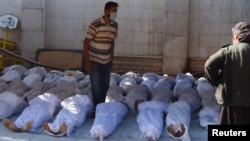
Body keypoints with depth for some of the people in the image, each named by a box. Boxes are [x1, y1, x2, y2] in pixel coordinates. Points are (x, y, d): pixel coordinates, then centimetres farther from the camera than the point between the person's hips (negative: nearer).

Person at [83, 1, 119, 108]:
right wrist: (87, 61, -17)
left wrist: (111, 59, 14)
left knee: (105, 86, 11)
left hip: (106, 61, 6)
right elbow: (86, 42, -14)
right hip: (94, 61, -6)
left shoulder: (115, 25, 1)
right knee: (97, 87, -5)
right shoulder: (95, 24, -18)